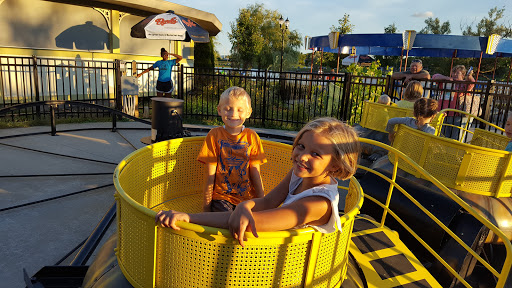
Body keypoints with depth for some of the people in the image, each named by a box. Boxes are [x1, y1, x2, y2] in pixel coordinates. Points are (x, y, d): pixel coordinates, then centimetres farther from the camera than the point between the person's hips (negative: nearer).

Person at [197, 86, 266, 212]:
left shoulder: (252, 137, 6)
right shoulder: (214, 135, 0)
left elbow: (255, 173, 6)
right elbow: (210, 175, -1)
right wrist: (207, 206, -2)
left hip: (247, 197, 3)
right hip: (221, 196, -2)